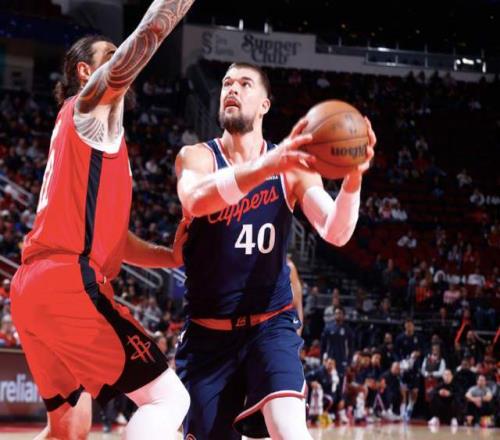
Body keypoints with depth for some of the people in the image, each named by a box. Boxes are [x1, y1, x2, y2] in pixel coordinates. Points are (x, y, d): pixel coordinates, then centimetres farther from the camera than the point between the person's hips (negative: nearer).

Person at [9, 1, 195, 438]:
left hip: (36, 287, 10)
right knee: (167, 397, -12)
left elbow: (106, 234, 30)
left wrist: (171, 256, 19)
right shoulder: (91, 104, 4)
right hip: (69, 284, -10)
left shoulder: (99, 132, 30)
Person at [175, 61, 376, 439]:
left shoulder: (292, 168, 0)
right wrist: (266, 166, -47)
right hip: (209, 331, 1)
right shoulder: (197, 157, -4)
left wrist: (353, 178, -35)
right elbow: (195, 200, -29)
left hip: (270, 325, 0)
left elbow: (336, 233, -13)